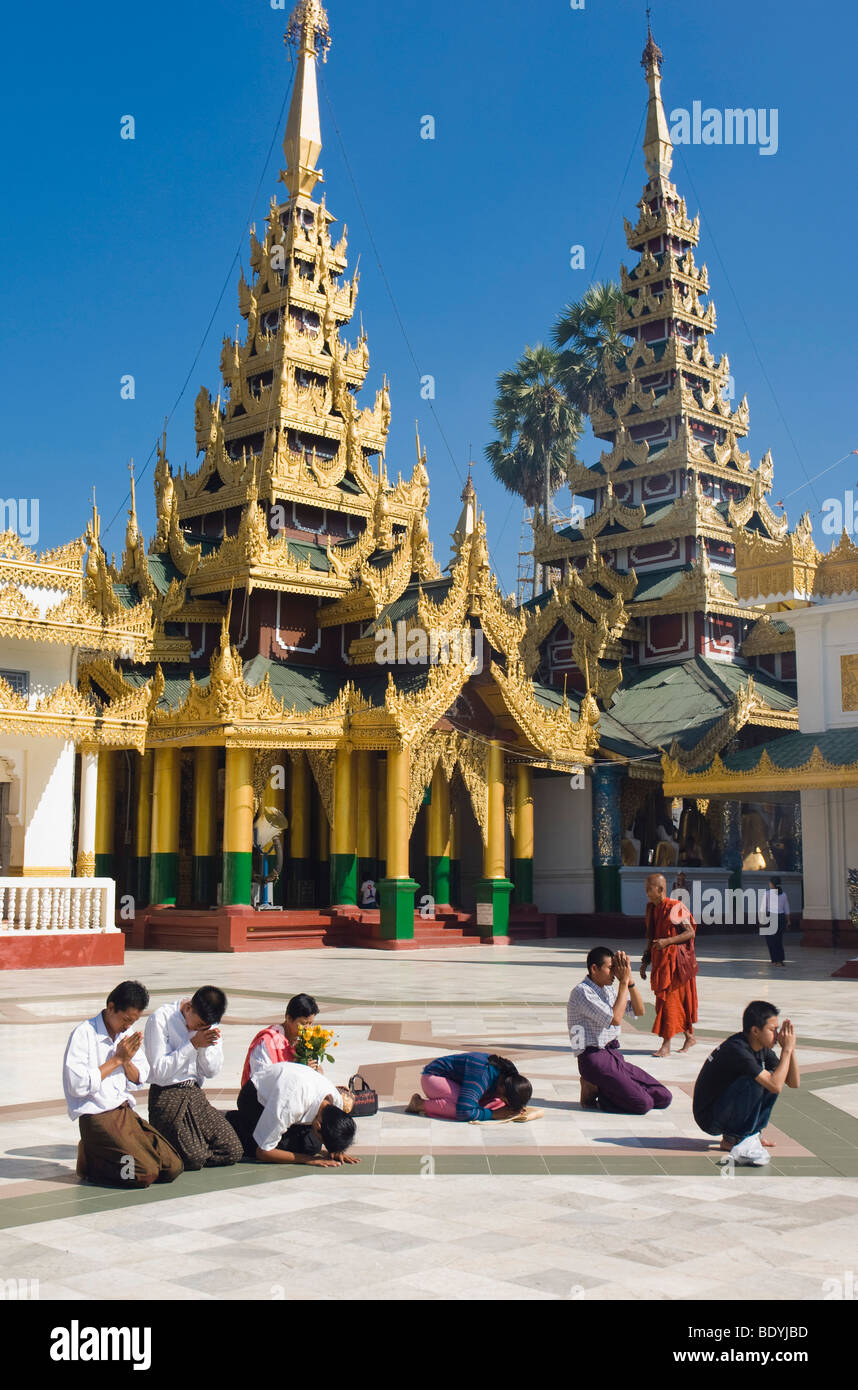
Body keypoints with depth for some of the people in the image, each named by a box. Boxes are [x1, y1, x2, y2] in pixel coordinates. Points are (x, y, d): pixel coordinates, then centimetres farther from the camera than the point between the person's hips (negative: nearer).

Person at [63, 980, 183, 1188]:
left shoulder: (128, 1033, 12)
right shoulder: (84, 1033, -9)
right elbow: (78, 1086, -18)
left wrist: (127, 1061, -7)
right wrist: (117, 1060, -12)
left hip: (126, 1113, 7)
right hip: (97, 1117, -7)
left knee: (172, 1167, -8)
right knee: (145, 1174, -22)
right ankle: (90, 1161, 1)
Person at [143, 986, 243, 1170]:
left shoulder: (209, 1024, 6)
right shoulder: (161, 1019, -12)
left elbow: (212, 1071, 7)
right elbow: (160, 1070, -16)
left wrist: (205, 1047, -12)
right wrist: (193, 1044, -18)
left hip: (196, 1093, 6)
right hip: (167, 1096, -6)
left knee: (233, 1151, -8)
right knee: (195, 1158, -23)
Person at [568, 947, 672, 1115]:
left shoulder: (609, 989, 14)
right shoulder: (582, 992, -13)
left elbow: (639, 1011, 11)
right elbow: (615, 1018, -20)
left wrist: (629, 979, -2)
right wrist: (623, 982, -14)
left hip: (615, 1056, 9)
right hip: (595, 1059, -9)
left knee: (663, 1098, 0)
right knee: (643, 1104, -20)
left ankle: (602, 1088, 6)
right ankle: (594, 1090, -2)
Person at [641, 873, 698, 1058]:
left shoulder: (675, 907, -15)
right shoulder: (651, 909, 8)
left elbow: (691, 932, -15)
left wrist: (667, 941, -24)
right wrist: (645, 961, 14)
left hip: (675, 960, -7)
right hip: (659, 961, 7)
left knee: (669, 1000, -7)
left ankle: (666, 1044, -4)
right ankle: (689, 1036, 27)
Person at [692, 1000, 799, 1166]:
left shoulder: (762, 1049, 1)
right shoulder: (736, 1049, -27)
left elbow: (794, 1082, 1)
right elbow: (776, 1087, -32)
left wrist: (791, 1049, -12)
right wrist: (786, 1050, -23)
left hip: (726, 1111, 9)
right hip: (709, 1119, -9)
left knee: (772, 1077, -1)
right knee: (755, 1080, -27)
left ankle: (752, 1133, 4)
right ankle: (734, 1139, -13)